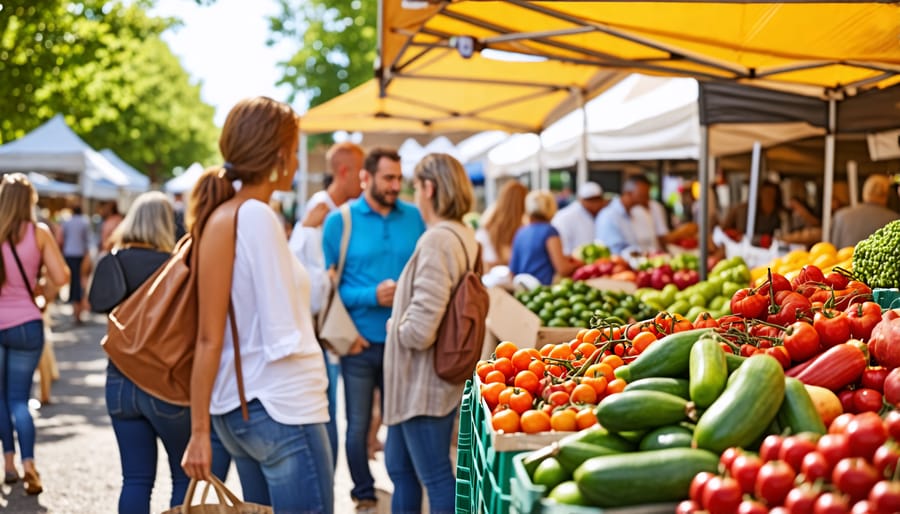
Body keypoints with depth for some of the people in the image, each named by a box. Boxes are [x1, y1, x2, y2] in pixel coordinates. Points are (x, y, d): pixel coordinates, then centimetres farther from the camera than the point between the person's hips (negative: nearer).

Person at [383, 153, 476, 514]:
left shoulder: (437, 240, -23)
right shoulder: (464, 236, 7)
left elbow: (419, 330, -26)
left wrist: (396, 326, -6)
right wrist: (402, 321, 11)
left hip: (424, 385, -10)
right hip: (420, 381, 10)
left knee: (436, 478, 2)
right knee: (399, 467, 21)